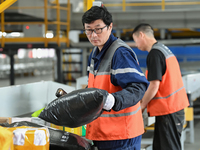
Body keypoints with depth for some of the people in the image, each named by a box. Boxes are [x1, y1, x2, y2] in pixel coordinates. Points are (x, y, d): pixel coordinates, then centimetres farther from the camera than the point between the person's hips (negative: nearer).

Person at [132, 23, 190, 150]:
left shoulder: (154, 54, -15)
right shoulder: (165, 49, 15)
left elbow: (154, 85, -20)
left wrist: (141, 106, -7)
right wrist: (144, 99, 22)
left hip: (168, 111, -9)